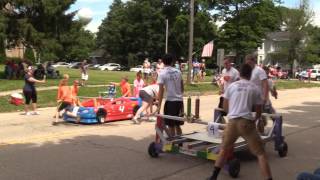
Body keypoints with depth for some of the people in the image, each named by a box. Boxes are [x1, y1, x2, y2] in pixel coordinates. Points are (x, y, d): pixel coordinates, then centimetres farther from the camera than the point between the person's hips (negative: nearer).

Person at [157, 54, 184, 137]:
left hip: (170, 101, -5)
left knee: (171, 126, 4)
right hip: (179, 100, 5)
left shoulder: (162, 73, -8)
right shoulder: (178, 72, 7)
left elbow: (161, 90, -12)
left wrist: (159, 105, -10)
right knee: (177, 125, 16)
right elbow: (182, 87, 12)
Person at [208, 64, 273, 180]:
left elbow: (225, 107, 14)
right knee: (260, 153, 4)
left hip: (232, 122, 2)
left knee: (224, 149, 22)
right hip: (247, 122, -2)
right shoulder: (255, 88, 7)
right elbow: (258, 112, 11)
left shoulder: (232, 86, 9)